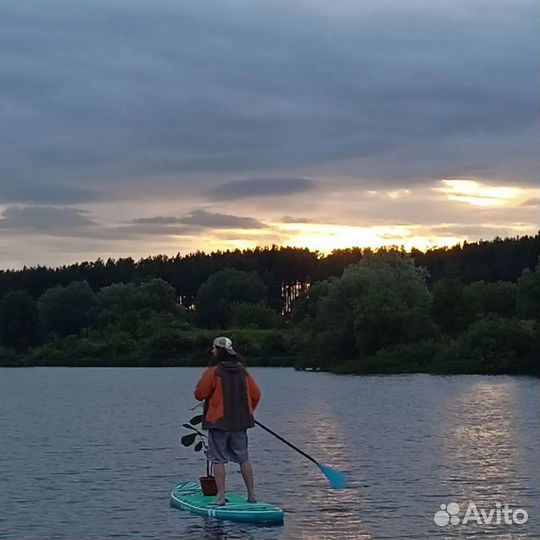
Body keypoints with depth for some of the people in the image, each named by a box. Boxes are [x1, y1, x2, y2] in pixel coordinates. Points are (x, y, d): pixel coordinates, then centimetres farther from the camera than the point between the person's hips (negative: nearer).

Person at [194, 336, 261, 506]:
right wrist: (247, 412, 24)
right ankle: (252, 495, 13)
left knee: (218, 460, 0)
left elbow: (199, 394, -10)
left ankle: (221, 497, -4)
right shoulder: (243, 371, 6)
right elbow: (256, 394, 10)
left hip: (218, 422, -5)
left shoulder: (213, 371, -12)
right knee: (244, 459, 12)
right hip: (240, 423, 5)